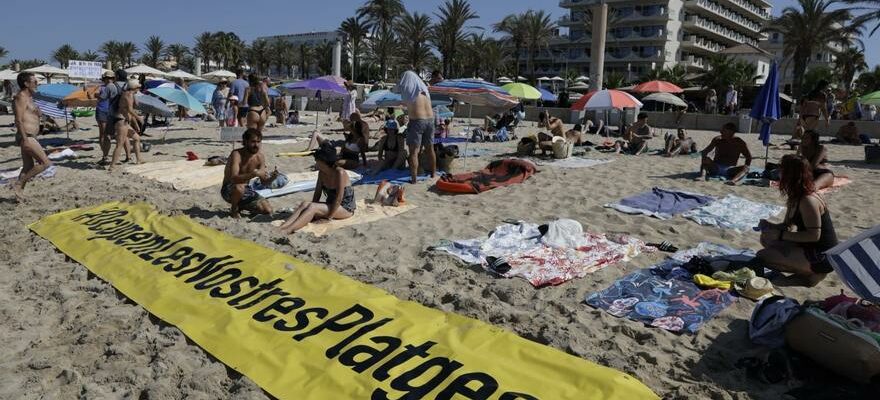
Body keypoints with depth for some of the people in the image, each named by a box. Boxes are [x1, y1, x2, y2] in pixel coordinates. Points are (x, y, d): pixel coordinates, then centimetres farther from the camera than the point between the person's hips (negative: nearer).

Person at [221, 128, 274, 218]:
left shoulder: (260, 157, -4)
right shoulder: (236, 154, -22)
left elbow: (264, 182, 1)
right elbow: (234, 178, -36)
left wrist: (272, 178, -22)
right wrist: (255, 173, -45)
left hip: (246, 189, 5)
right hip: (229, 190, -5)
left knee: (268, 210, -11)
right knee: (239, 187, -40)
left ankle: (240, 206, 15)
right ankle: (234, 209, -7)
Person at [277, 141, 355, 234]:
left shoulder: (340, 173, -23)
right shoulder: (321, 173, 0)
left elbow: (339, 199, -23)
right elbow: (317, 194, 3)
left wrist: (328, 217, -21)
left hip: (346, 208, -7)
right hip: (331, 205, 7)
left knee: (312, 207, -28)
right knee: (305, 204, -19)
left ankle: (287, 231, -40)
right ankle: (280, 228, -32)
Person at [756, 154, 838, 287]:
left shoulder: (808, 201, -22)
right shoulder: (794, 198, 6)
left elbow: (814, 235, -25)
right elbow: (787, 225, 15)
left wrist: (780, 235, -24)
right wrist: (771, 226, -5)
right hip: (808, 248, 10)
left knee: (763, 256, -18)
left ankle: (812, 273, -3)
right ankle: (807, 269, 6)